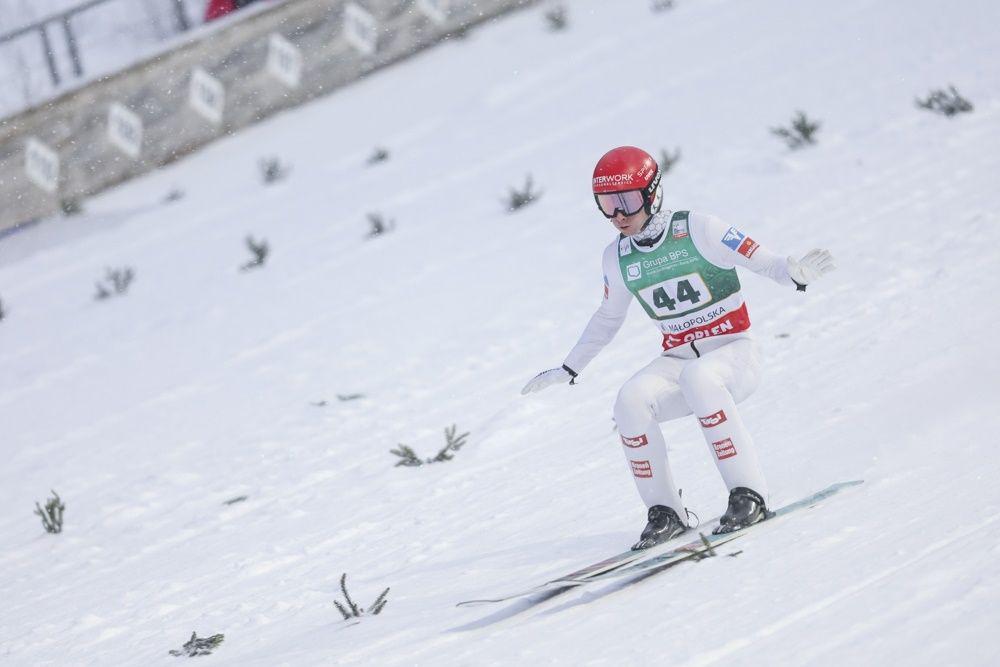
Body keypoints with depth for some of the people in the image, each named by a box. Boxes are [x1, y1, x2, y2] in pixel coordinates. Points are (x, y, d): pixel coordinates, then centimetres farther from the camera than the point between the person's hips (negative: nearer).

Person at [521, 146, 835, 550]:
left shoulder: (696, 230, -11)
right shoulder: (617, 258, 5)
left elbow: (759, 260, -13)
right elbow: (608, 319, 21)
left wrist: (796, 274, -35)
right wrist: (568, 370, 24)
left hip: (734, 353, -4)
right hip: (679, 361, 4)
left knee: (697, 377, -39)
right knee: (631, 402, -27)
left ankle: (748, 494, -34)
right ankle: (664, 512, -15)